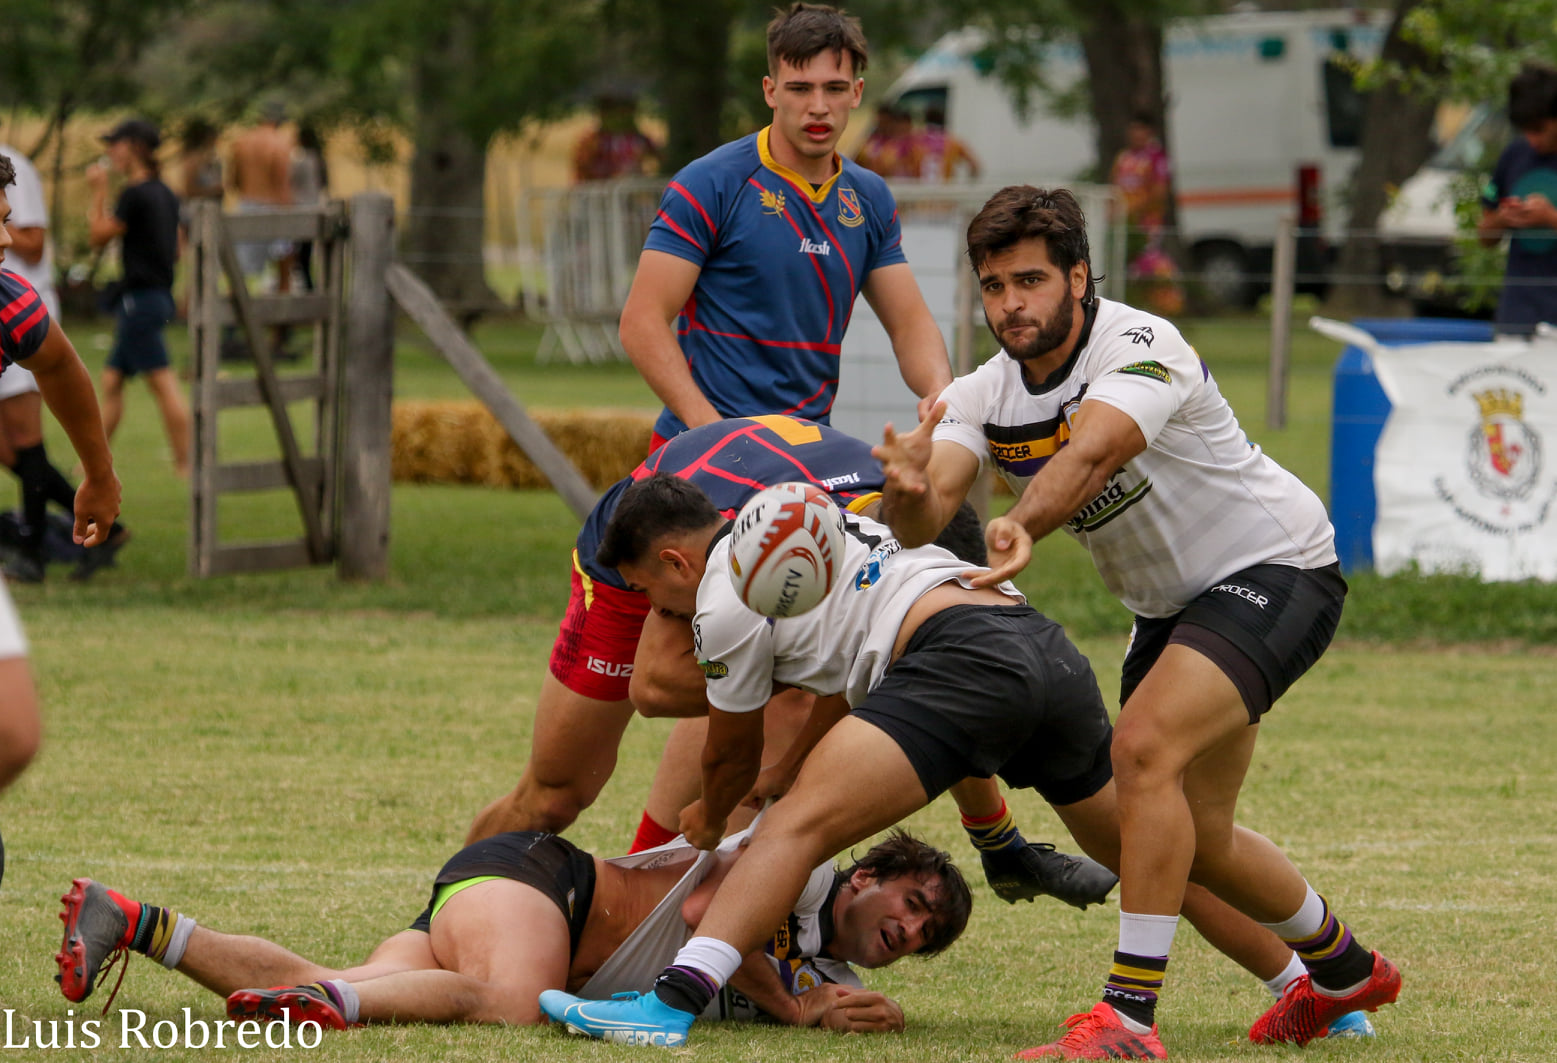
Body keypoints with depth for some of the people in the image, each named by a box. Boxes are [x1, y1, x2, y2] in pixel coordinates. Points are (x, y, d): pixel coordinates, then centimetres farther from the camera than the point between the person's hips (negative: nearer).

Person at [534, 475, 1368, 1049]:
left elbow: (730, 756, 19)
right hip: (1050, 647, 9)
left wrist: (706, 825, 41)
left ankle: (672, 1004, -33)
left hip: (962, 657, -9)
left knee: (793, 826, -16)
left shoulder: (728, 596, 6)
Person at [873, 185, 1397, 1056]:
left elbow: (1087, 454, -48)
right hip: (1170, 604, 8)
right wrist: (910, 491, -47)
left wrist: (1022, 527, -66)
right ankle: (1343, 968, 41)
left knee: (1146, 746, -28)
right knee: (1193, 835, 14)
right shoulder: (985, 395, -7)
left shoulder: (1140, 349, -27)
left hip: (1275, 569, -8)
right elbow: (923, 519, -23)